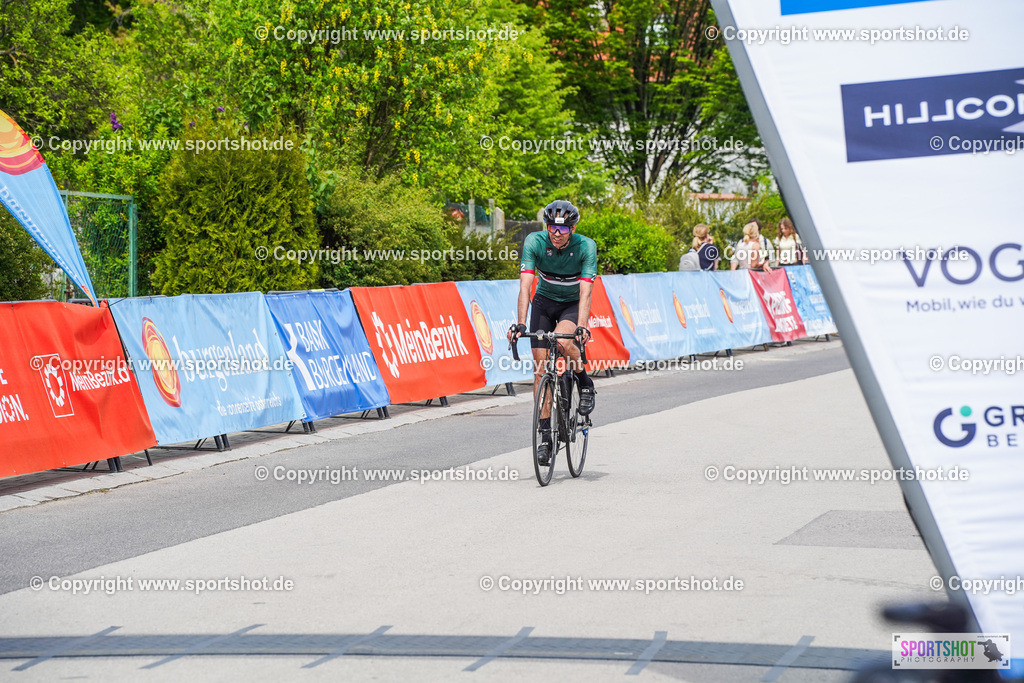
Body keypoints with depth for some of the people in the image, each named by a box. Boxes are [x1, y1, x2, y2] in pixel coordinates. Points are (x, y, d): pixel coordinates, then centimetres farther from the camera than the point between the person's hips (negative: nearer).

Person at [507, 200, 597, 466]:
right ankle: (546, 434, -2)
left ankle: (585, 383, -3)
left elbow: (585, 291, -32)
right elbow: (525, 286, -29)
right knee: (541, 366, -7)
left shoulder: (586, 246, -25)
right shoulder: (534, 242, -22)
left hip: (573, 304, -2)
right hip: (544, 302, 2)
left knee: (564, 341, -33)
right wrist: (521, 324, -41)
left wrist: (582, 326, -46)